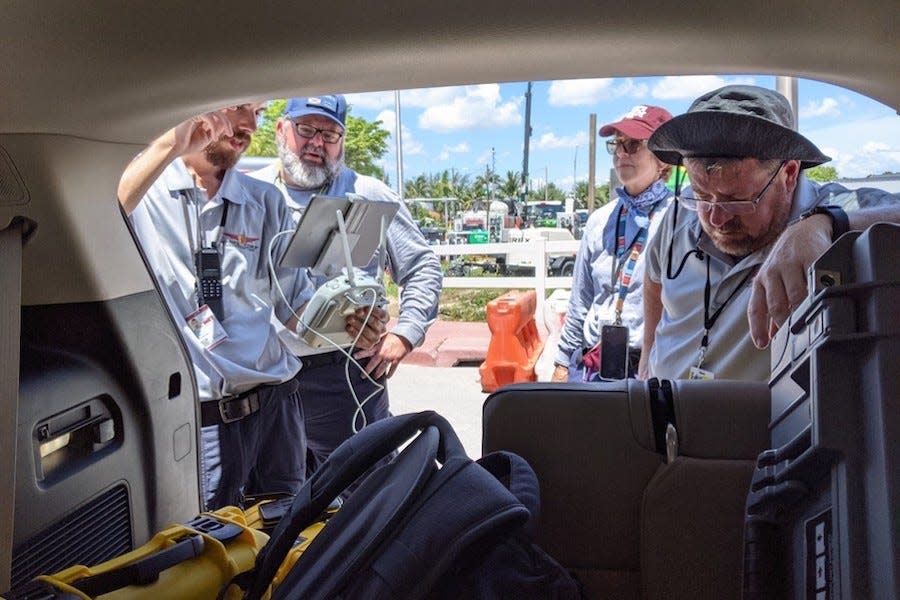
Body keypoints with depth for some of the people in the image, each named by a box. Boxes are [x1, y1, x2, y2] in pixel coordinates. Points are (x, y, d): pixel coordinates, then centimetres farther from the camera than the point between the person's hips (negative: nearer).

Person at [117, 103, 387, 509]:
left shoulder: (267, 203, 11)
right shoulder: (143, 190, -1)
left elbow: (295, 306, 11)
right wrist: (168, 147, -29)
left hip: (275, 408, 4)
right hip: (195, 422, -4)